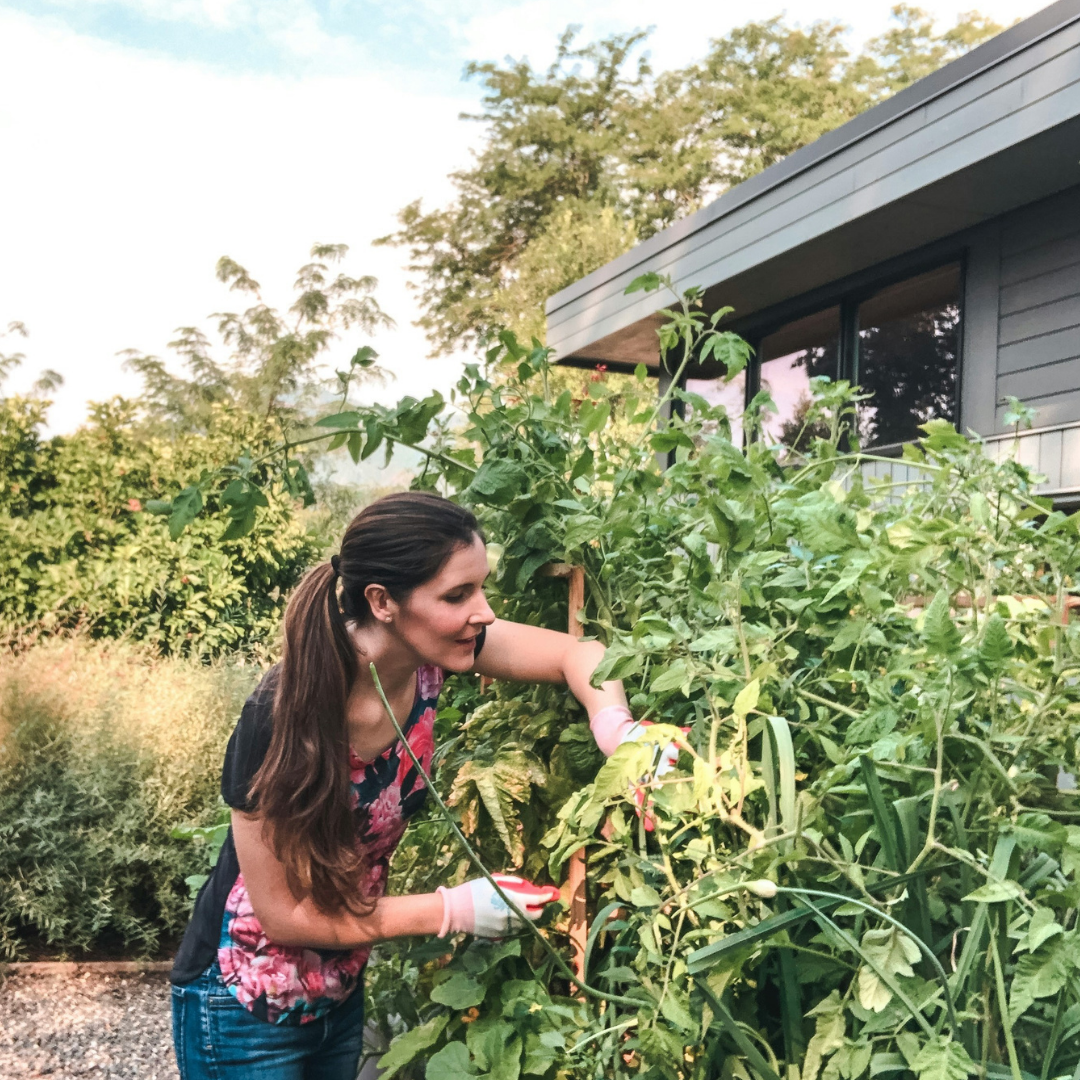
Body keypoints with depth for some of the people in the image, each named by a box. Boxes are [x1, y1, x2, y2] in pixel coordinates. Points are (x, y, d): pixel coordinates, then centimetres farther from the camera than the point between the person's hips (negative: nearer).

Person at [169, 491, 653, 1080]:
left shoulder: (428, 657, -19)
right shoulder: (283, 718, -32)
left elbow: (578, 654, -8)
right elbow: (283, 912, -23)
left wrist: (617, 731, -28)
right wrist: (453, 909, -22)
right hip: (246, 1008, -5)